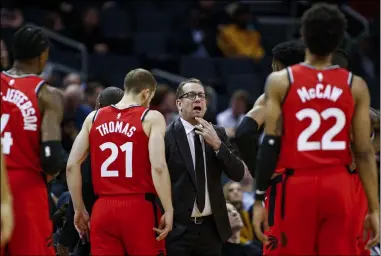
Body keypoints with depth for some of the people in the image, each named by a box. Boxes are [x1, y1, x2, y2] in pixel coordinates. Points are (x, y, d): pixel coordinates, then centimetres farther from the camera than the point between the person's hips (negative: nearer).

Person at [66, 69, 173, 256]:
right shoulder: (151, 118, -2)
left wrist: (79, 209, 14)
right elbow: (158, 167, -14)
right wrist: (169, 211, -10)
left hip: (103, 209, 4)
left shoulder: (94, 118, 11)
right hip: (139, 207, -4)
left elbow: (72, 165, 7)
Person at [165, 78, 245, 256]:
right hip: (178, 228, -4)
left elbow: (238, 174, 2)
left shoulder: (218, 134, 9)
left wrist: (217, 145, -11)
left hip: (212, 228, 4)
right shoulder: (167, 136, -5)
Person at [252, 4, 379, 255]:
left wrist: (259, 199, -1)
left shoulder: (280, 81, -3)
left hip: (298, 186, -1)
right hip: (339, 186, 1)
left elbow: (270, 144, -5)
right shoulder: (355, 86, 1)